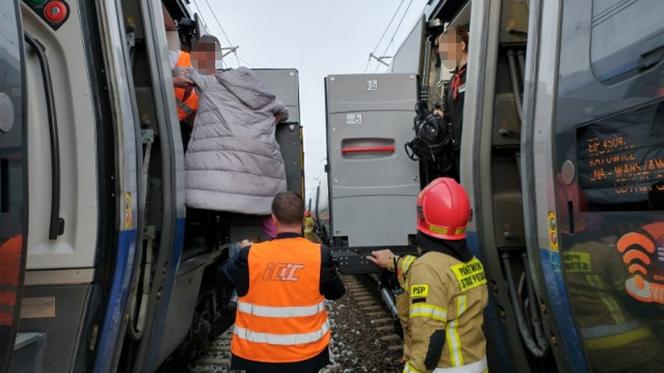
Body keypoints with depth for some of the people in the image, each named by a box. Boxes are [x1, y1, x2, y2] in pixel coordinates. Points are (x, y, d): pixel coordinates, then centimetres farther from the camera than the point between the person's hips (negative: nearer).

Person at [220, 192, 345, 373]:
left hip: (257, 355, 0)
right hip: (306, 354, 1)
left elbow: (224, 275, 4)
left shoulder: (250, 256, -16)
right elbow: (336, 292, -1)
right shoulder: (320, 255, -16)